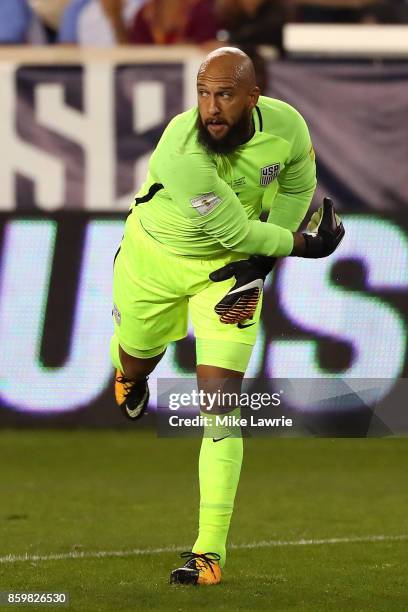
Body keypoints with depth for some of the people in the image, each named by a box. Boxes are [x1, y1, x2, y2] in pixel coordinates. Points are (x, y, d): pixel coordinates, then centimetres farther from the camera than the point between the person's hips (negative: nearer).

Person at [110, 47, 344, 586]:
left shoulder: (285, 126, -24)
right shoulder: (181, 152, -37)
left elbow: (297, 186, -2)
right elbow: (235, 230, -28)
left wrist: (260, 265, -10)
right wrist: (306, 246, -16)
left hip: (228, 270, 1)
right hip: (155, 258, -1)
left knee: (219, 402, -9)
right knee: (136, 361, 24)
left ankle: (211, 550, -6)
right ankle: (133, 378, 67)